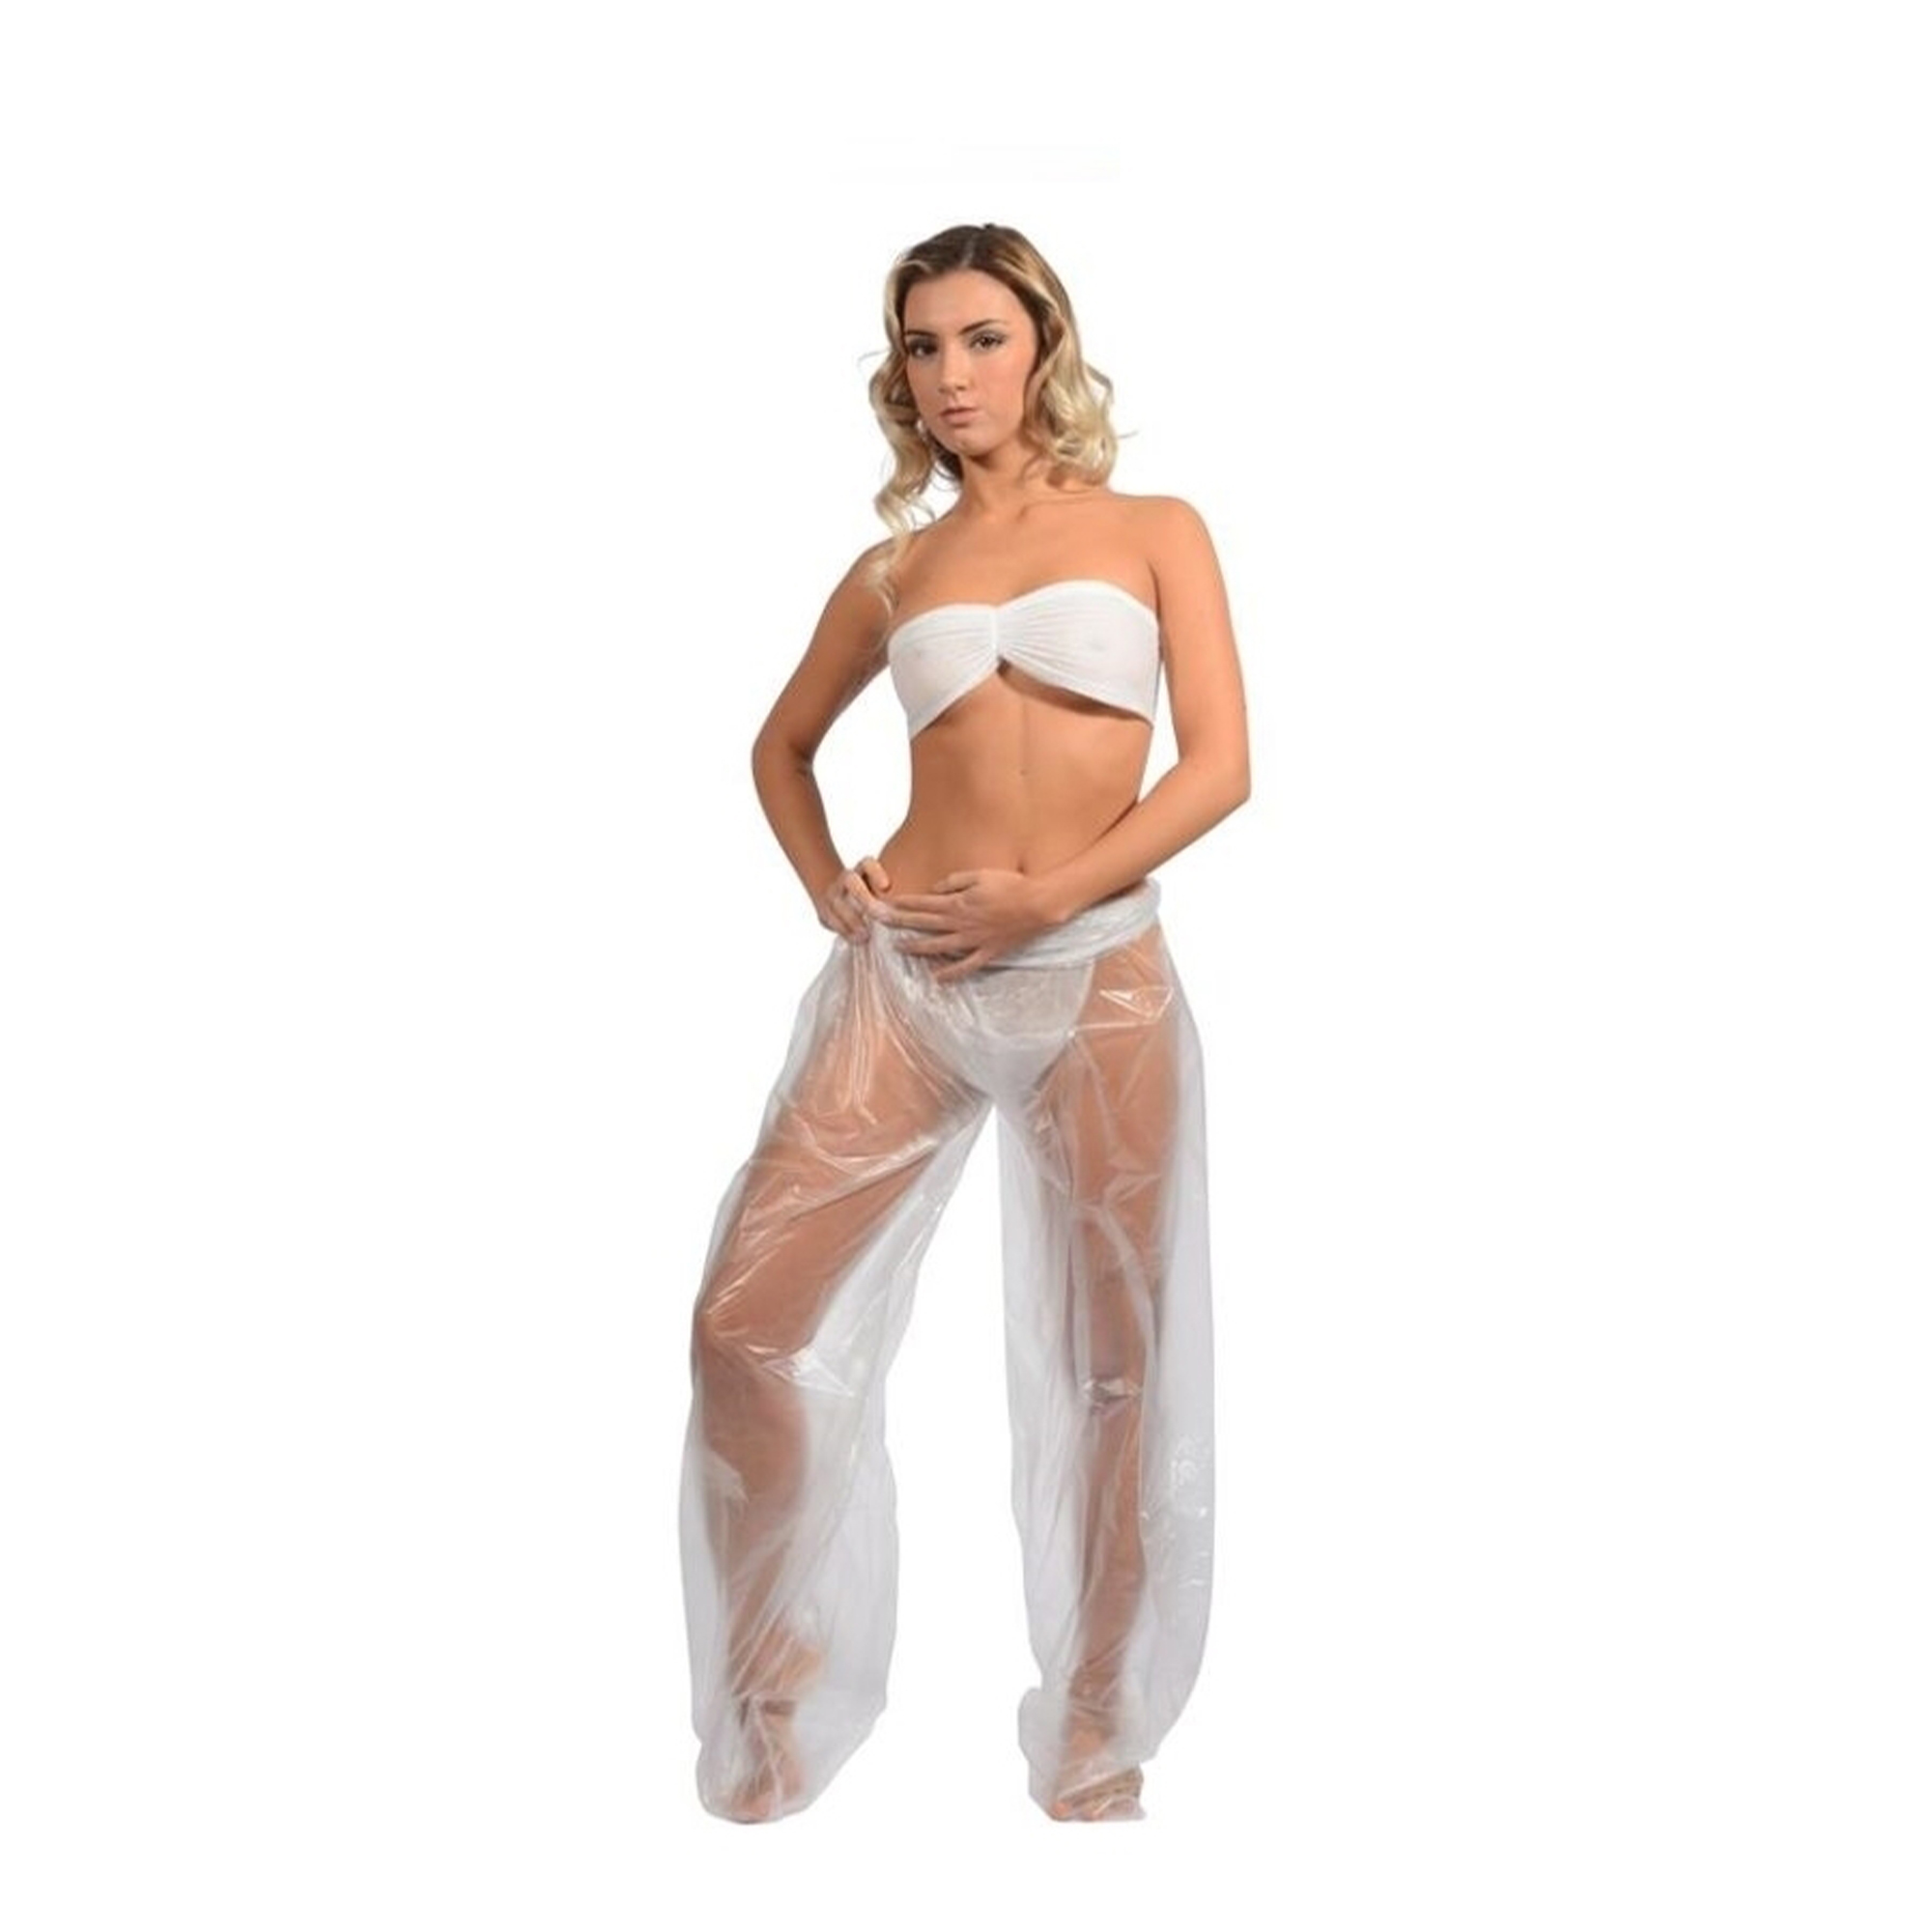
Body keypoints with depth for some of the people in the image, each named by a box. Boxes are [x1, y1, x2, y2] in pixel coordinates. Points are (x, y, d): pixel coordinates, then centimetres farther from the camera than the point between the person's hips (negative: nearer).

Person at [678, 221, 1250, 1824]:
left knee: (1115, 1364, 5)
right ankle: (779, 1685, 16)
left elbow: (1222, 764, -4)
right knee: (749, 1323, -6)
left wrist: (1040, 900, -12)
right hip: (905, 973, 2)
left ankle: (1096, 1733, 23)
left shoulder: (1155, 532, 7)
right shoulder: (892, 571, 12)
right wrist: (824, 886, 7)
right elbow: (784, 744, 26)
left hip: (1101, 976, -1)